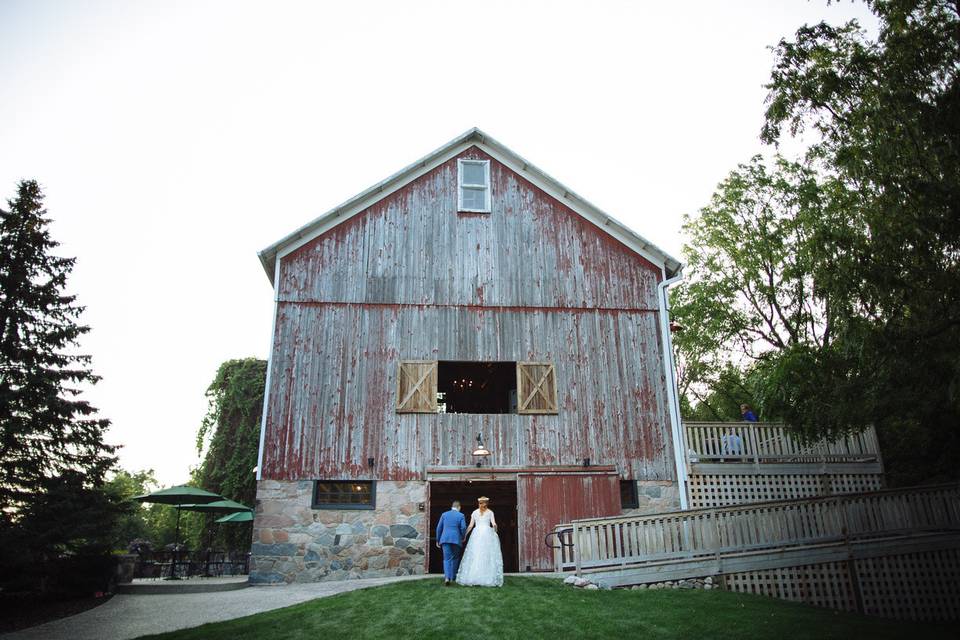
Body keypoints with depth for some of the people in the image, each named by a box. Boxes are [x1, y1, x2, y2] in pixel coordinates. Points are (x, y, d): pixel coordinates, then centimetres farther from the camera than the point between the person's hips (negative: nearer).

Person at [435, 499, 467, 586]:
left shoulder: (444, 514, 10)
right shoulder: (461, 515, 3)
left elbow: (439, 528, 9)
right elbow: (463, 528, -7)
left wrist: (438, 540, 16)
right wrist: (463, 537, 10)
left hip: (445, 539, 1)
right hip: (456, 539, -1)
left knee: (447, 559, 4)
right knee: (455, 559, 15)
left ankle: (447, 577, -15)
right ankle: (452, 578, 18)